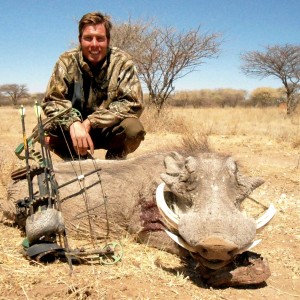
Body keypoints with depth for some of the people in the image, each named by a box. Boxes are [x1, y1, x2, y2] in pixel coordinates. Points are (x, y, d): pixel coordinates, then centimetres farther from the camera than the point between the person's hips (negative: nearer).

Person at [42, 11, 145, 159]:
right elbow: (51, 101, -13)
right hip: (75, 129, 2)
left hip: (110, 130, -1)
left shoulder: (122, 62, -14)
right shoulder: (67, 61, -10)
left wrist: (91, 121, -28)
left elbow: (133, 103, -20)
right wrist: (73, 123, -35)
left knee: (134, 129, -32)